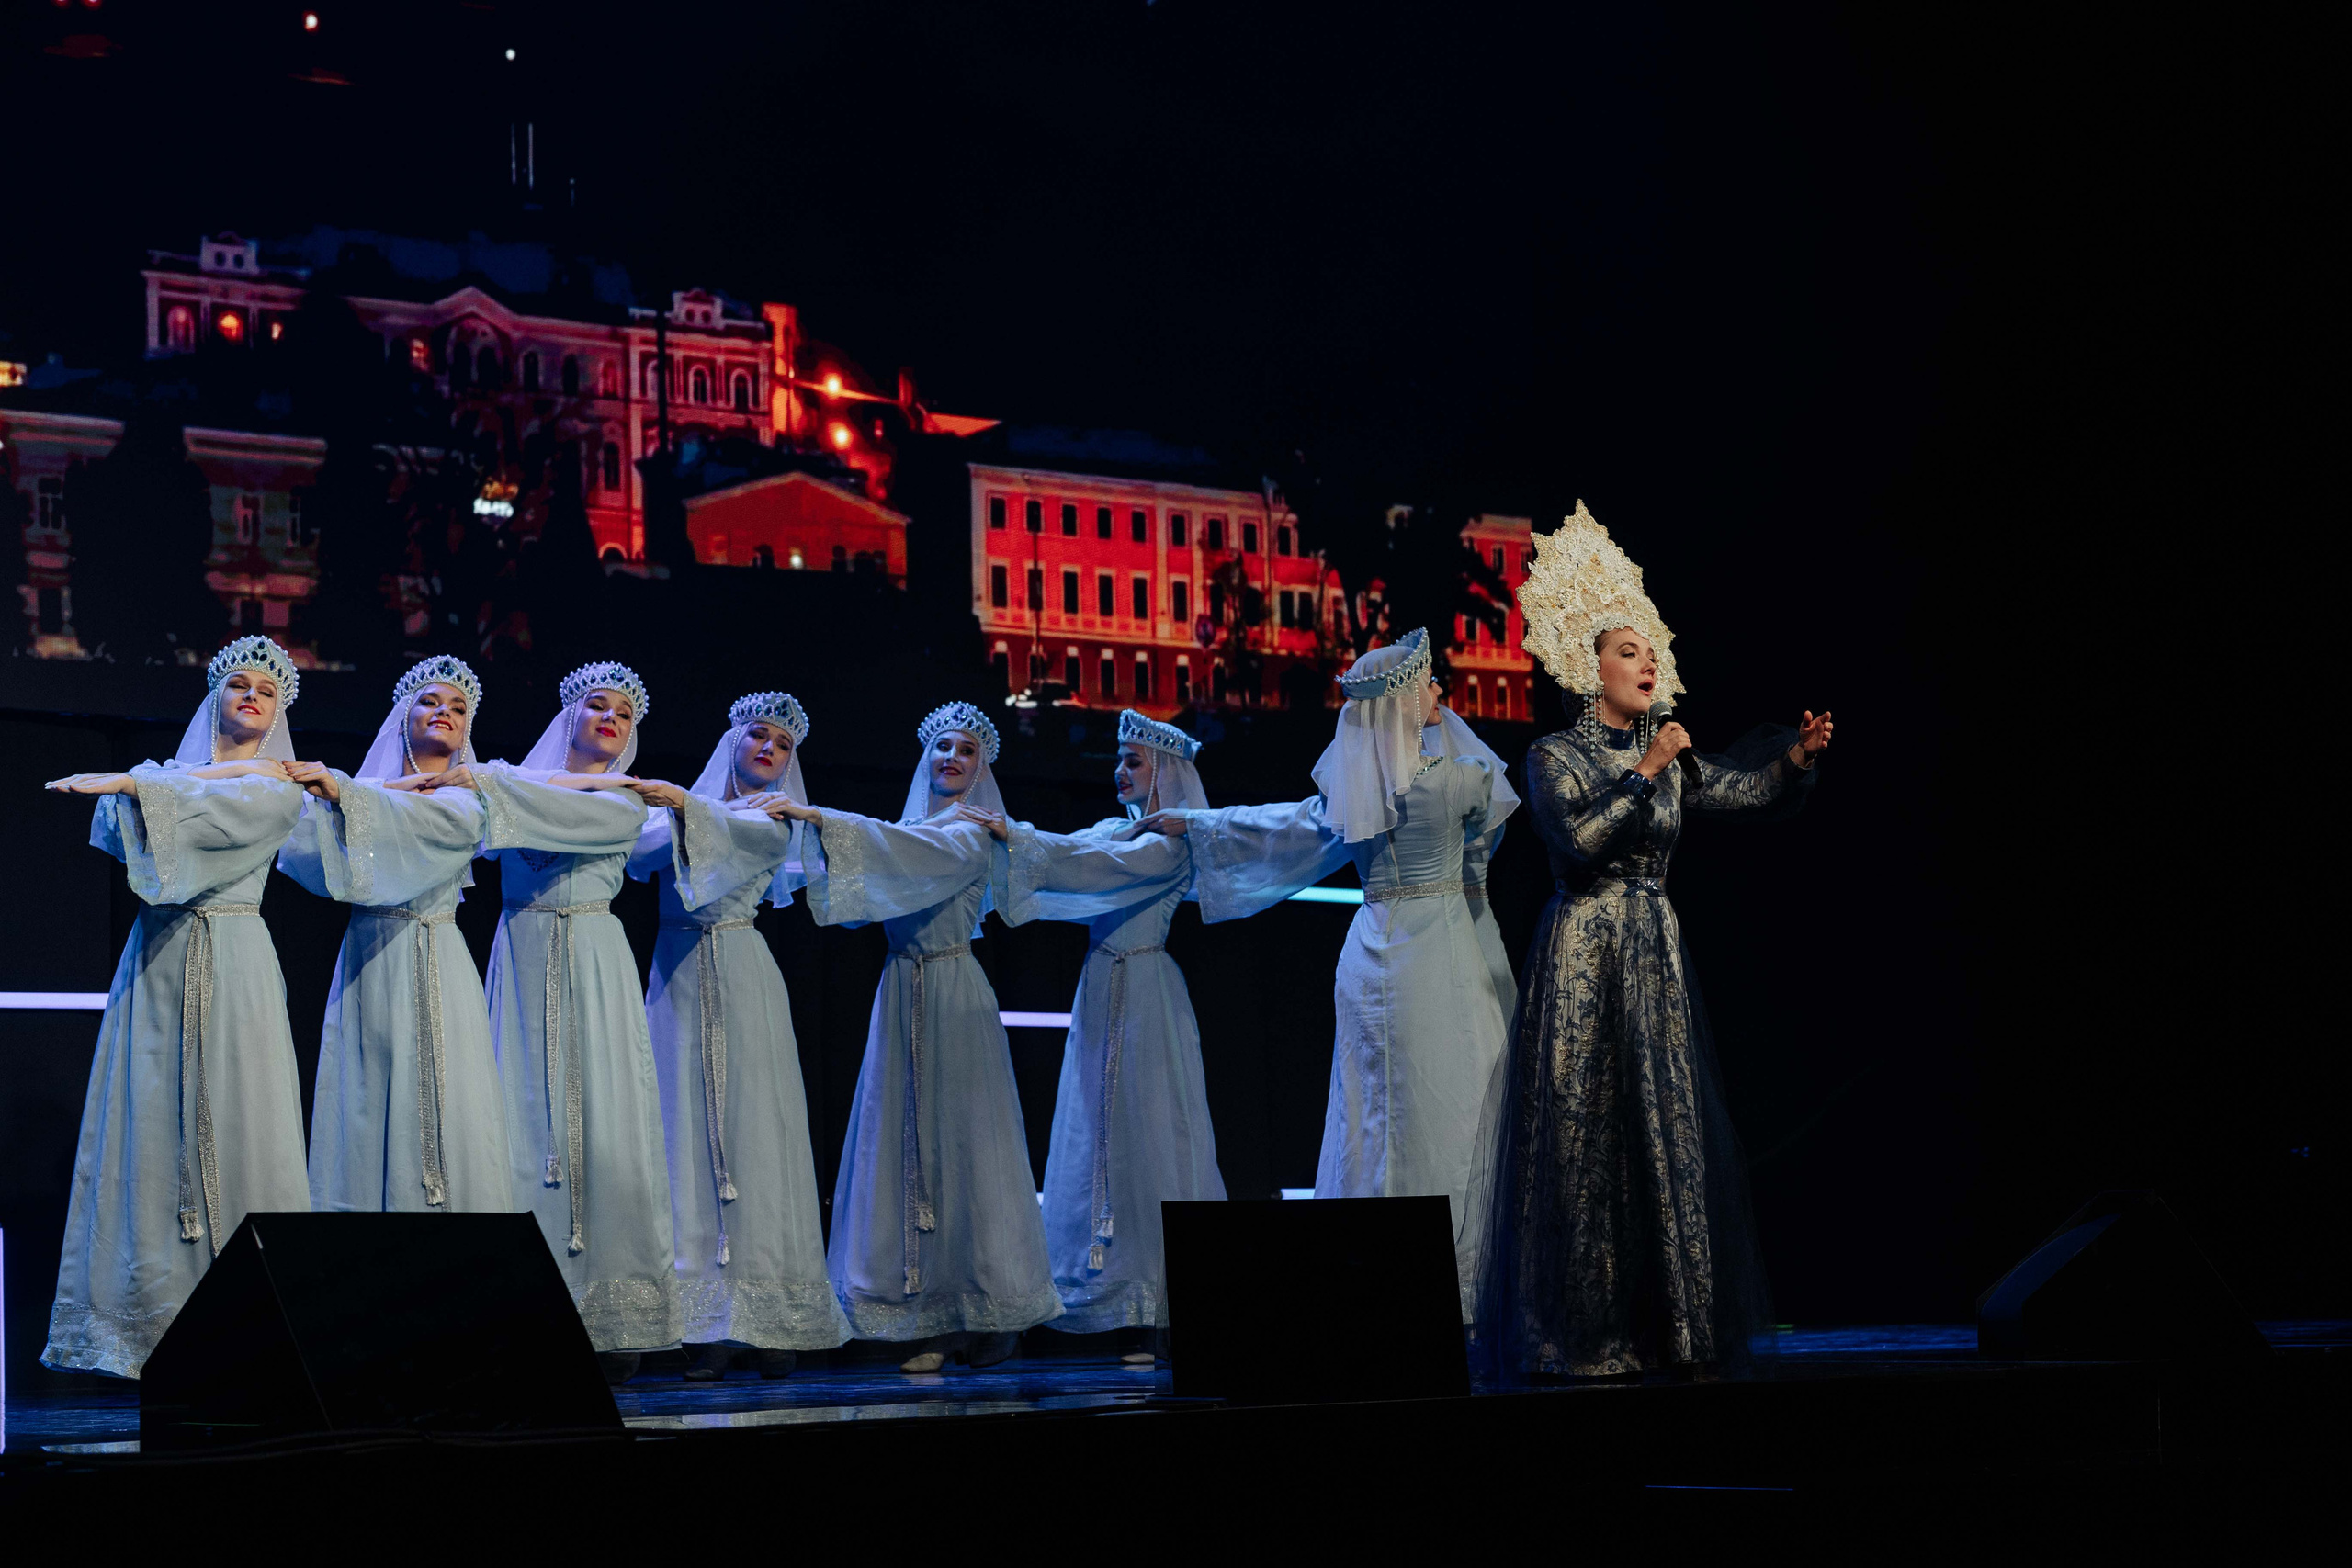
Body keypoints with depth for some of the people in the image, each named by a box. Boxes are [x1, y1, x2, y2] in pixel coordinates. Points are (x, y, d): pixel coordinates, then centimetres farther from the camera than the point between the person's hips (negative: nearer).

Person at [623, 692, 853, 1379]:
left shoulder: (775, 817, 10)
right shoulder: (680, 804, 17)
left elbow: (738, 832, -13)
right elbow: (641, 855, -2)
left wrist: (683, 805, -29)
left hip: (741, 981, -2)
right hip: (678, 980, 2)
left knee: (752, 1130, -7)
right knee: (688, 1131, -5)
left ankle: (773, 1318, -7)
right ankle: (709, 1326, -6)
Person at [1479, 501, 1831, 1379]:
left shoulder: (1668, 757, 14)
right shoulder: (1555, 757, -2)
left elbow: (1751, 797, 8)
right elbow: (1579, 839, -17)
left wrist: (1798, 757, -9)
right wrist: (1644, 774, -16)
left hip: (1656, 958, 6)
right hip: (1584, 954, -6)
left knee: (1668, 1135, 2)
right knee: (1586, 1138, -6)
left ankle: (1664, 1329, 5)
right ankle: (1582, 1336, -4)